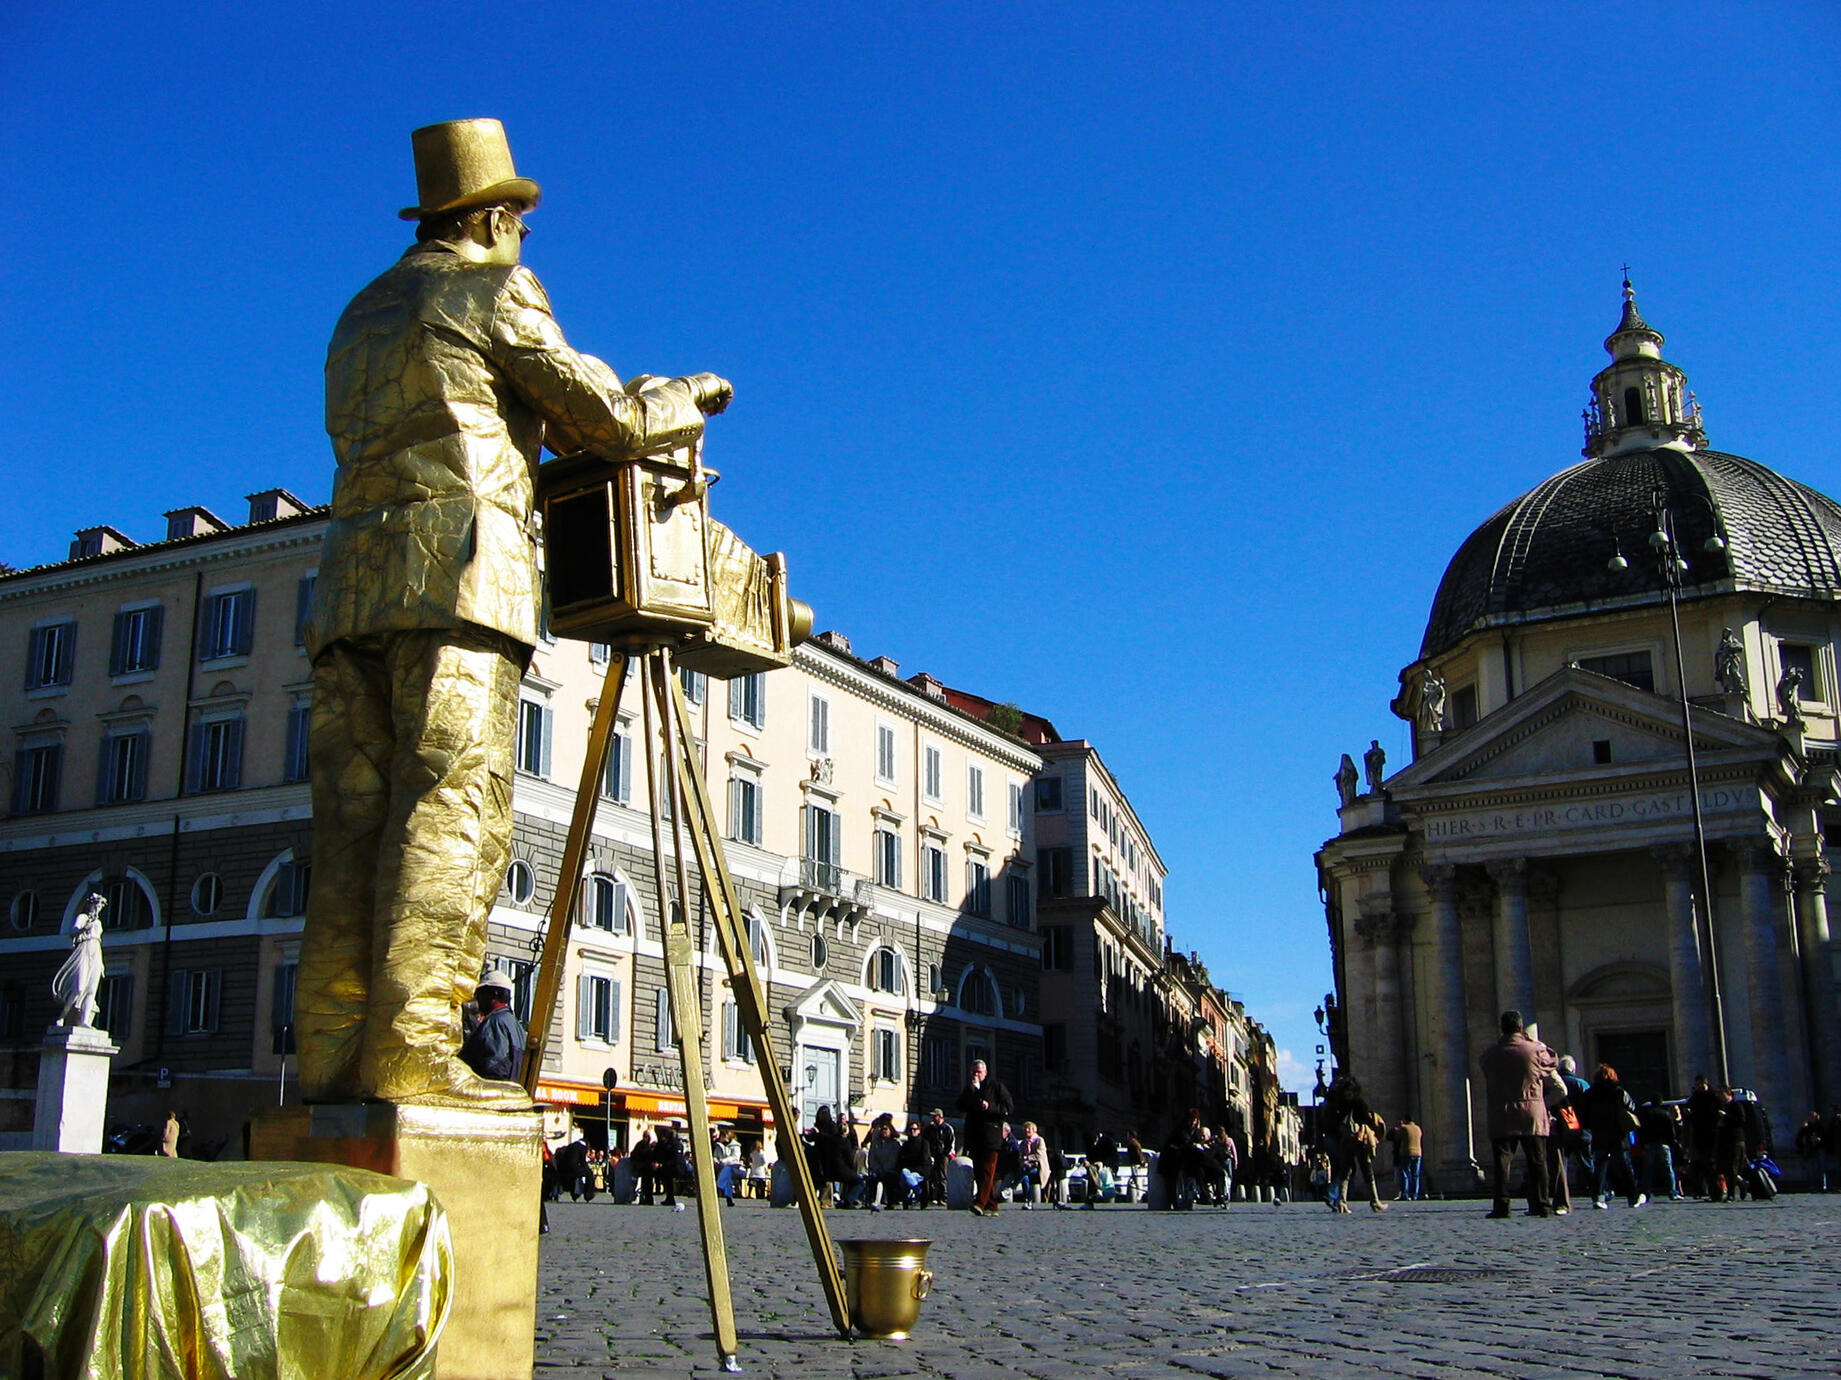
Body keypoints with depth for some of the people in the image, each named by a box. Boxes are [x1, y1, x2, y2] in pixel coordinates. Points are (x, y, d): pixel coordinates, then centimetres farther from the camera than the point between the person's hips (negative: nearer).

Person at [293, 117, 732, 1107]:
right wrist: (693, 395, 23)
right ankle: (413, 1052, -19)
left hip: (351, 581, 7)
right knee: (451, 812, -13)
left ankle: (335, 1053, -3)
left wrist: (529, 435, 33)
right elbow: (610, 420, 5)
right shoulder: (494, 288, 7)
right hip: (456, 576, -7)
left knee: (356, 825, 1)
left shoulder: (362, 315, 29)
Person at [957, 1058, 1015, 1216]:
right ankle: (991, 1206, 9)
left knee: (988, 1170, -14)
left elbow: (1009, 1107, 1)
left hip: (991, 1135, -5)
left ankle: (981, 1203, -26)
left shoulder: (996, 1085, 5)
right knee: (978, 1171, 4)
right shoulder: (968, 1087, 17)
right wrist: (972, 1090, -6)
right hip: (974, 1136, 5)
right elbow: (961, 1107, 4)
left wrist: (990, 1107, -12)